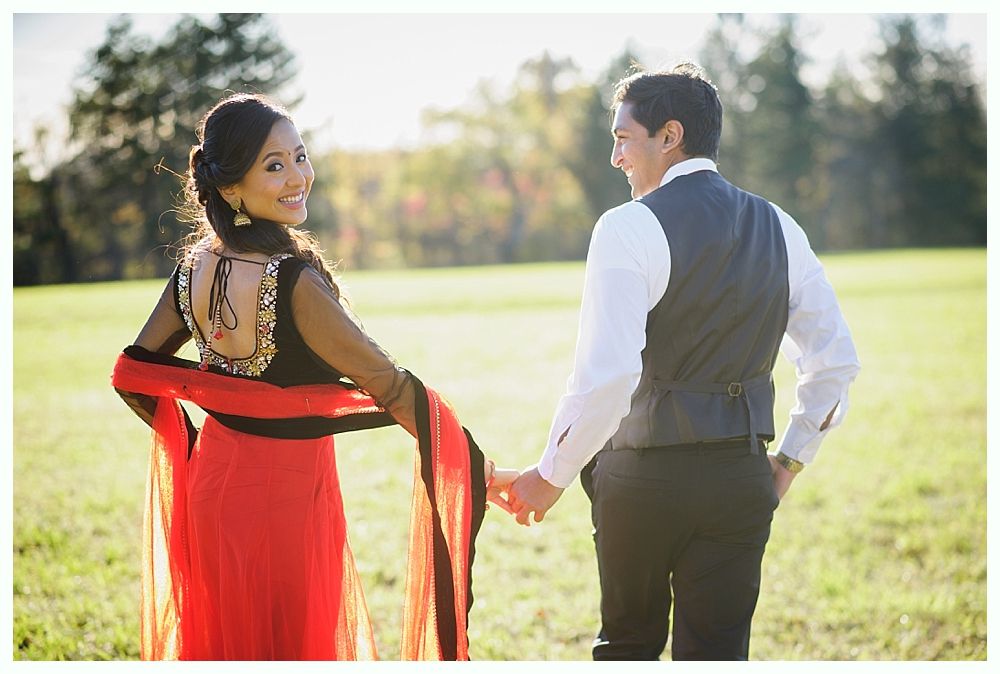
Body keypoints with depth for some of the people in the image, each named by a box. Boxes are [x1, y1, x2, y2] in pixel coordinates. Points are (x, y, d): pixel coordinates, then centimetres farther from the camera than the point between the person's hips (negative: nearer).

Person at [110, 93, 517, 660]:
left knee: (223, 640, 21)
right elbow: (391, 386, -24)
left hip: (212, 482, 7)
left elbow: (133, 375, 7)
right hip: (289, 494, -7)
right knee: (292, 643, 9)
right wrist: (480, 469, -17)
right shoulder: (293, 280, -25)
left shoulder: (195, 267, -3)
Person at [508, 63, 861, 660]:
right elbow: (836, 361, 9)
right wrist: (788, 462, 18)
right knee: (719, 653, 9)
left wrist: (552, 475, -10)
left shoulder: (630, 229, -12)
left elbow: (606, 374, -21)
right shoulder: (778, 228, 7)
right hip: (743, 478, 4)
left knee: (629, 644, 16)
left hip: (645, 476, -4)